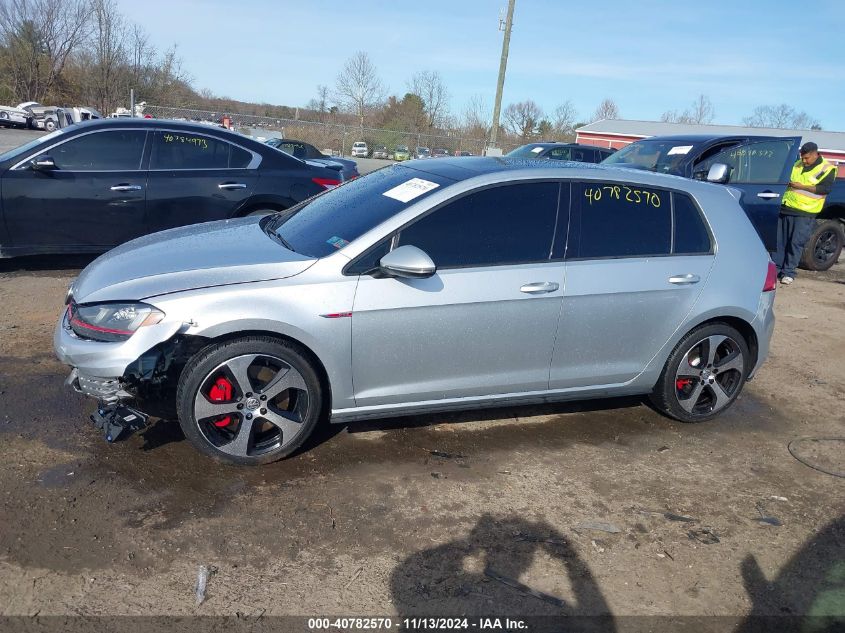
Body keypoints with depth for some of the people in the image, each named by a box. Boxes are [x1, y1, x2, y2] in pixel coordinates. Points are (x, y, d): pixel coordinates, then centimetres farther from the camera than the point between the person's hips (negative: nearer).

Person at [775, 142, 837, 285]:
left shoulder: (827, 169, -4)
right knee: (781, 241, 6)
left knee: (796, 242, -6)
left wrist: (802, 186, -16)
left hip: (805, 212, -5)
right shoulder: (798, 164, 15)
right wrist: (788, 182, 3)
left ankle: (789, 272, -1)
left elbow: (825, 188, -14)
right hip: (787, 208, 6)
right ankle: (776, 268, 13)